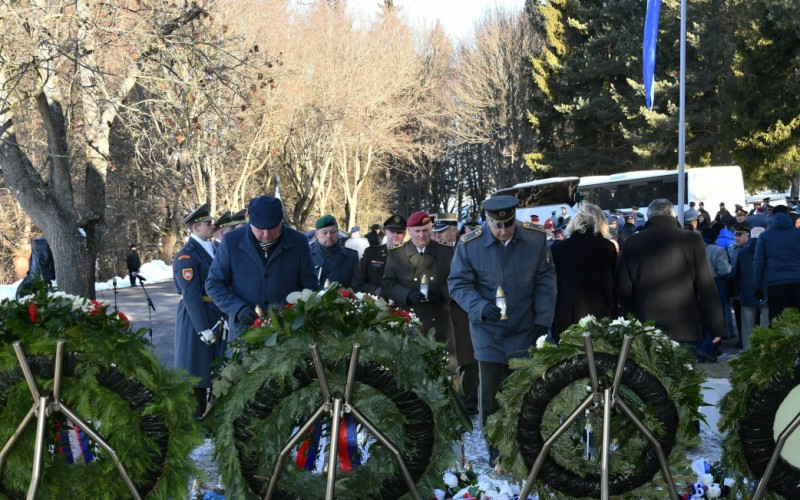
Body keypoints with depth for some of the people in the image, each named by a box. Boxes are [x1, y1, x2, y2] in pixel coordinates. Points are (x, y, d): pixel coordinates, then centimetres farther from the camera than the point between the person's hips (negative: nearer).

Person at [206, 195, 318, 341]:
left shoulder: (298, 242, -2)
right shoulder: (232, 241, -3)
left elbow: (309, 286, 6)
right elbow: (213, 284, 2)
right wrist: (237, 308, -14)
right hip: (244, 329, 0)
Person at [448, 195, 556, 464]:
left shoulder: (536, 238, -6)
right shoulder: (470, 245, -12)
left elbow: (545, 280, 2)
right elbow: (458, 284, -5)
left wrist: (543, 319, -3)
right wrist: (481, 307, -21)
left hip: (525, 332, 1)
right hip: (488, 333, -1)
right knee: (490, 391, 3)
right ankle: (495, 449, 17)